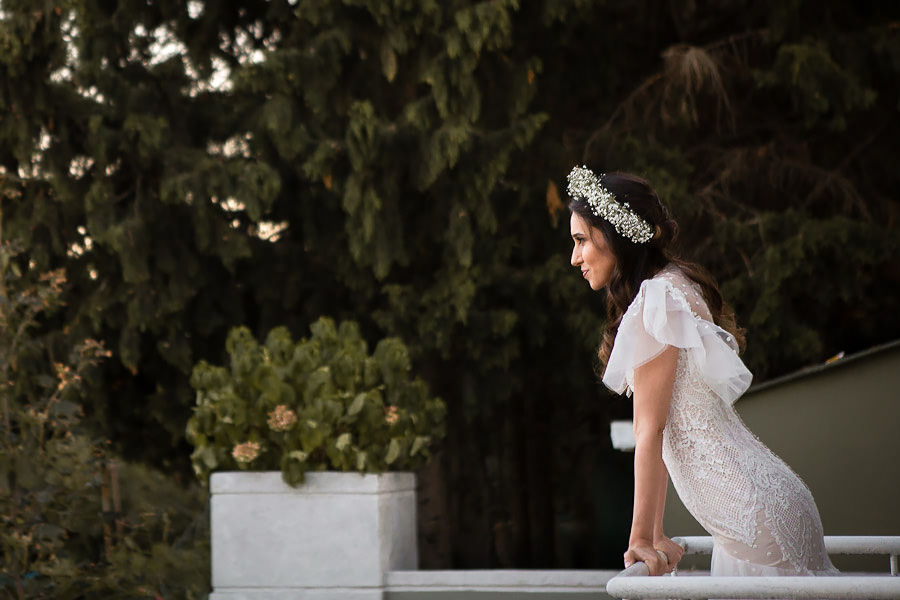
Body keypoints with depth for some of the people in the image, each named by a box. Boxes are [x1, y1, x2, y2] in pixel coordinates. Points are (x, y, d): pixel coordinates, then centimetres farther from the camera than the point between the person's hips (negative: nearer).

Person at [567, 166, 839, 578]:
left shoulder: (659, 299, -14)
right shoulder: (672, 288, 15)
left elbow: (650, 428, -15)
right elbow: (664, 432, 15)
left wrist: (642, 539, -13)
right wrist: (655, 536, 16)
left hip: (755, 512, -9)